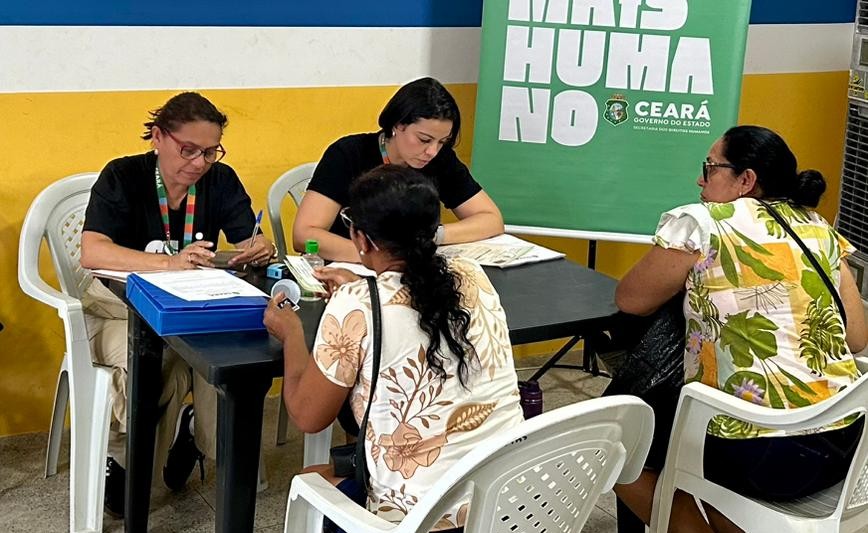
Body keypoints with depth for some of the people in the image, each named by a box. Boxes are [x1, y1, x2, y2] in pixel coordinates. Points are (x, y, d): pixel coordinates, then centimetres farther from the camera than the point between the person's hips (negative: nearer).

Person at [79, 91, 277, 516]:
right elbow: (92, 252, -28)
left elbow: (252, 244, -4)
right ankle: (122, 459, -9)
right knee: (151, 363, -34)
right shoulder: (123, 177, -13)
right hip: (122, 306, -3)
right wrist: (170, 262, -43)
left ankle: (197, 435, -1)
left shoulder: (221, 180, -1)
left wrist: (260, 249, -31)